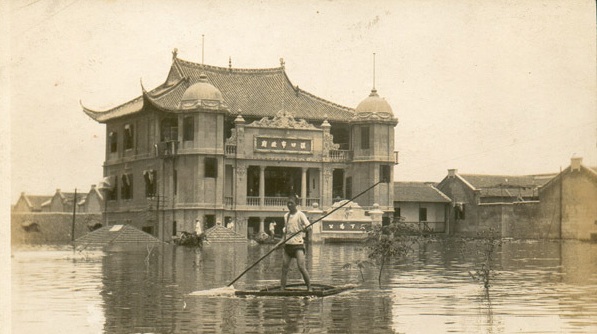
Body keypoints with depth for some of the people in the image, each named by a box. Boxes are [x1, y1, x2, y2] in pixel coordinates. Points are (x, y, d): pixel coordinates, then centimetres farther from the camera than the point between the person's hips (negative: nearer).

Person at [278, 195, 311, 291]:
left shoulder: (300, 215, -4)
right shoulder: (286, 216, 14)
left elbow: (308, 226, -16)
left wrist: (305, 227, -39)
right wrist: (281, 242, 12)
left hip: (298, 244, -6)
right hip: (288, 244, 6)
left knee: (301, 267, -15)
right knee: (284, 268, 3)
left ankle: (309, 288, -9)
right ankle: (282, 289, 7)